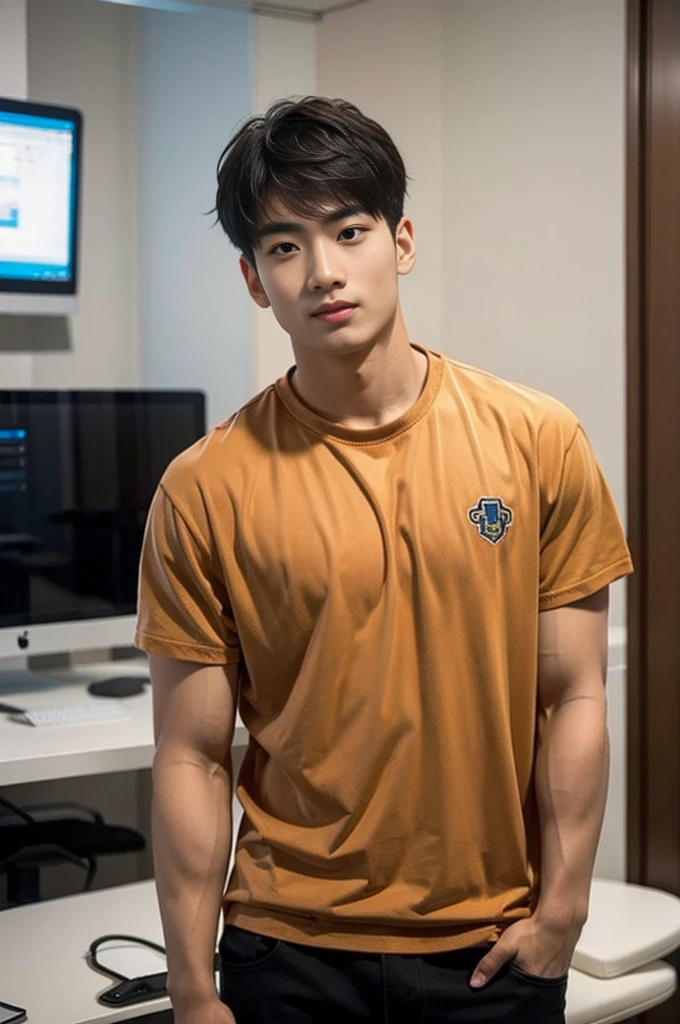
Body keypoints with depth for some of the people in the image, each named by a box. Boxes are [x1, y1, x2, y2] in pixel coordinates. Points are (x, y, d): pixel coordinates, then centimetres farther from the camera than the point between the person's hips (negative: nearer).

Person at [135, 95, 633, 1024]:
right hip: (292, 949, -1)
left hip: (495, 945, 1)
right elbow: (194, 757, -6)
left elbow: (573, 698, -2)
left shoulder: (537, 441, -6)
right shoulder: (207, 488, -9)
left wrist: (562, 908, -4)